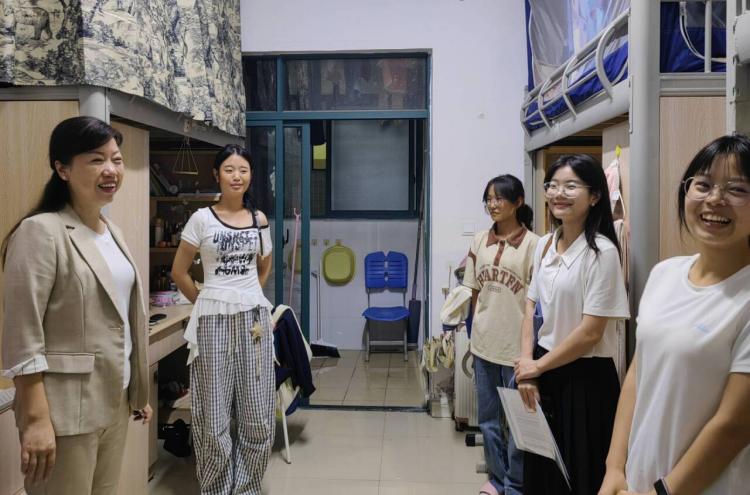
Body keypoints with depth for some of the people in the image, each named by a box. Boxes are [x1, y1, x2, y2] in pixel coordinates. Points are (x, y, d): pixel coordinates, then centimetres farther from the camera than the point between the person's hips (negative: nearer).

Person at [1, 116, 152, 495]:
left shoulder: (112, 232, 10)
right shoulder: (41, 231, -14)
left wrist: (139, 392, 16)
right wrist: (36, 419, -20)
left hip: (115, 402, 7)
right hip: (66, 408, -7)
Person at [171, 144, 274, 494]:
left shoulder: (259, 220, 8)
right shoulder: (202, 219, -2)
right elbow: (179, 272, 2)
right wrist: (207, 304, 4)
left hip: (253, 319, 3)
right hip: (214, 323, -3)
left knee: (257, 416, 6)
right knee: (214, 416, 4)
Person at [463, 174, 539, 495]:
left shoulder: (532, 244, -10)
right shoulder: (479, 242, 5)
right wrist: (478, 330, 9)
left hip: (517, 345, -5)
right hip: (484, 343, 5)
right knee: (488, 418, 16)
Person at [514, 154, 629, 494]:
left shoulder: (601, 252, -16)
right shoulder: (544, 245, 5)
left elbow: (590, 332, -17)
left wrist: (537, 366, -8)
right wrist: (527, 365, -2)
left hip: (585, 377, -6)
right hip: (543, 371, 6)